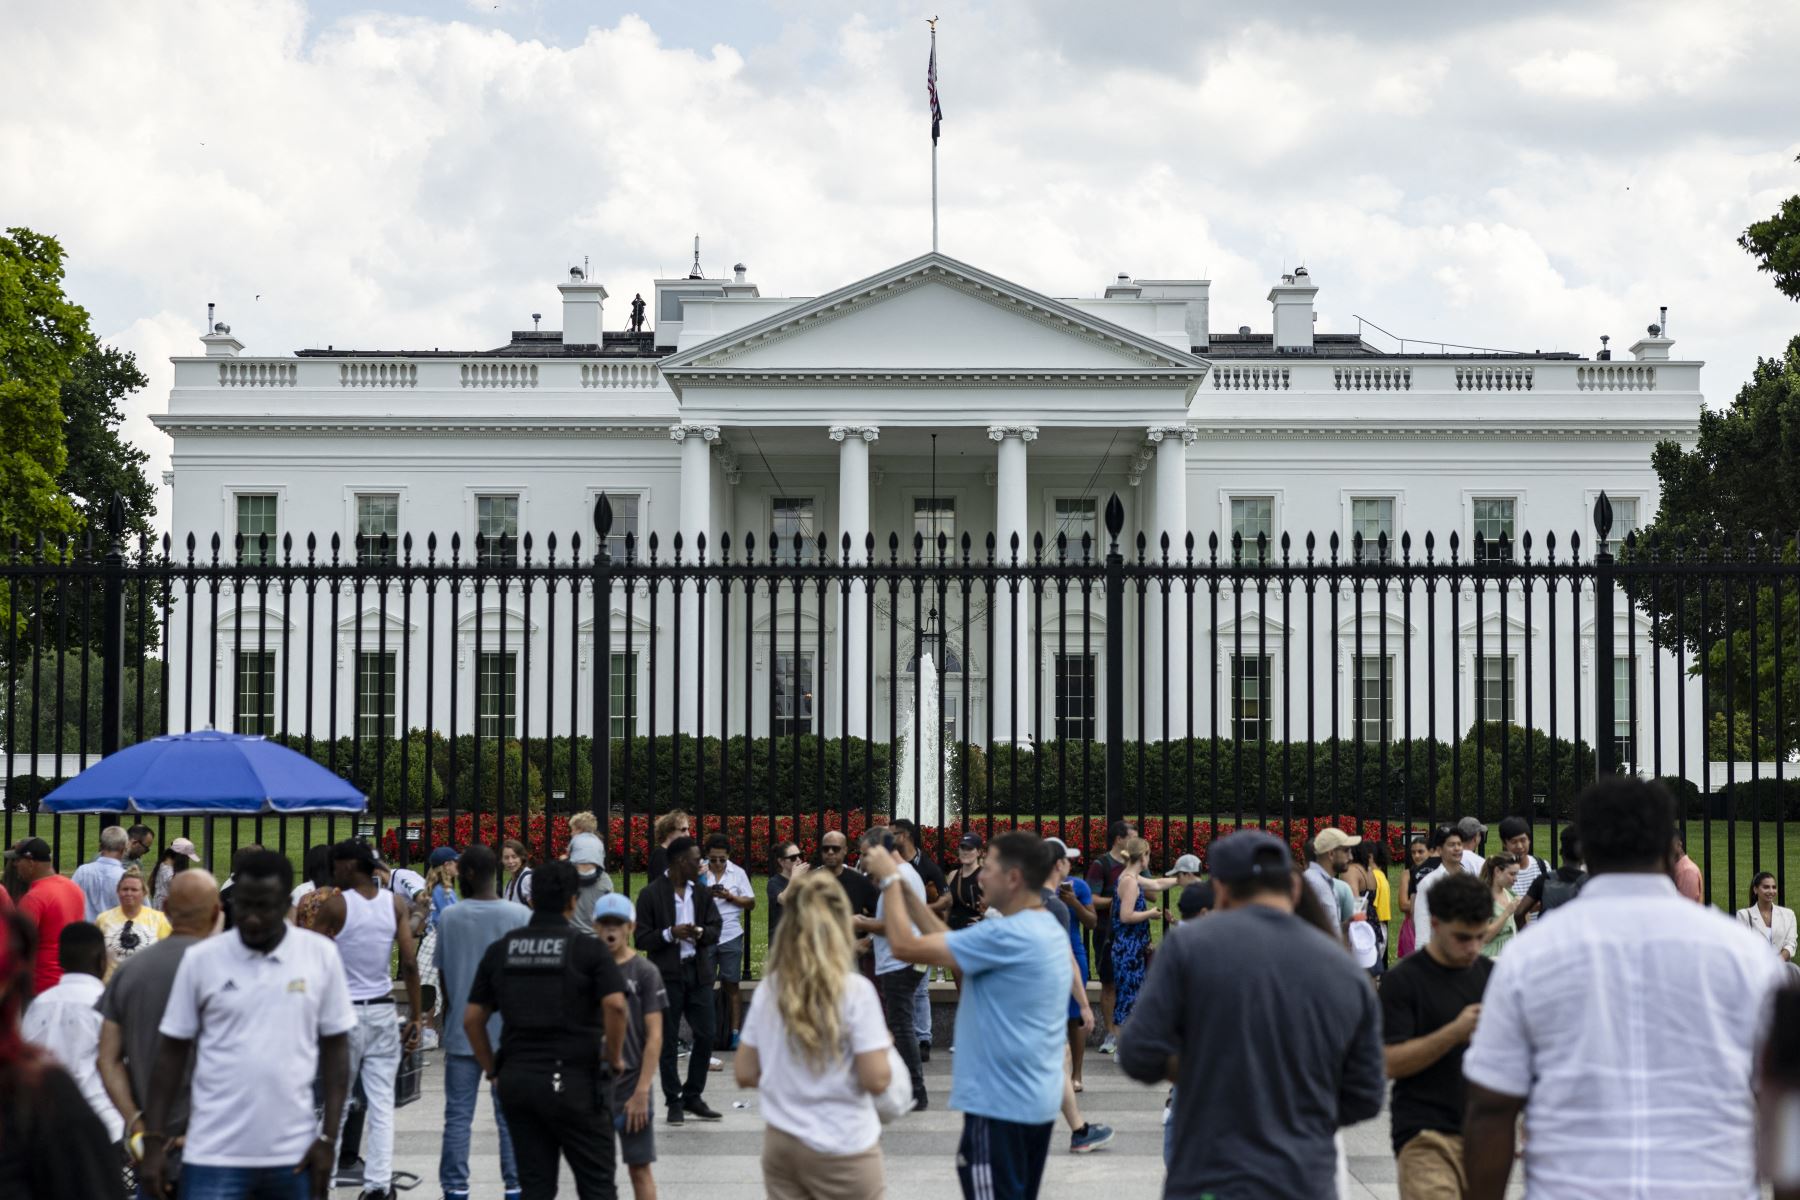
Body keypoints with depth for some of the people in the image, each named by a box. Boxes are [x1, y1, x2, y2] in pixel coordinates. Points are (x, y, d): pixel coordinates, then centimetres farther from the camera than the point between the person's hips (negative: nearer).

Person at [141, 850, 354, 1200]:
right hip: (215, 1156, -1)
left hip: (294, 1155, 1)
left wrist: (328, 1138, -1)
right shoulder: (200, 959, -1)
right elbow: (172, 1053, 4)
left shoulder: (321, 956, 1)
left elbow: (335, 1049, 5)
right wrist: (154, 1141, -1)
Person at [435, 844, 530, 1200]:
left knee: (458, 1115, 6)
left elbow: (443, 976, 4)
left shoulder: (448, 917, -3)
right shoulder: (520, 916, -5)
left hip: (461, 1032, 0)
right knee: (511, 1115, 6)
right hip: (510, 1031, 0)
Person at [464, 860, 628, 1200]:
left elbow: (472, 1018, 8)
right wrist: (615, 1057, -6)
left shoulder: (500, 950, 8)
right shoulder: (588, 949, -6)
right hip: (574, 1082, -4)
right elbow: (615, 1006, -19)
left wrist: (492, 1069, 15)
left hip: (516, 1080, 4)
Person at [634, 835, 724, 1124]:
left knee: (705, 1035, 4)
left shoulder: (701, 893, 9)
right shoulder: (651, 894, -6)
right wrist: (670, 934, -21)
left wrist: (700, 932, -12)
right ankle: (674, 1102, 12)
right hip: (666, 976, -4)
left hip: (698, 972, 4)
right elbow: (640, 938, -7)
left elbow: (715, 929, 9)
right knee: (667, 1040, 3)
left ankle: (693, 1097, 18)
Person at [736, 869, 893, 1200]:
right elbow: (877, 1080, -14)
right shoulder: (855, 991, -12)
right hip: (843, 1147, -4)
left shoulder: (767, 991, 2)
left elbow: (746, 1074, 6)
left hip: (780, 1144, 4)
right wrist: (883, 1045, 5)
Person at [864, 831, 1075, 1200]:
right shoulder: (1048, 929, 9)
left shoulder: (1005, 936, -22)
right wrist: (905, 891, 10)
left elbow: (906, 947, -21)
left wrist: (890, 880, -7)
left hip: (1001, 1102, -10)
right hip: (1037, 1100, 10)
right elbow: (950, 943, 14)